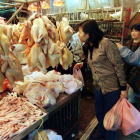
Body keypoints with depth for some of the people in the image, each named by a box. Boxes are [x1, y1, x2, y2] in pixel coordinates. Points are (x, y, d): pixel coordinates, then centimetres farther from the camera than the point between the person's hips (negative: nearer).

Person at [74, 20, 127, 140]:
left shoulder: (106, 43, -18)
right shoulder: (91, 47, 7)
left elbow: (119, 66, -18)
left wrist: (123, 88, -17)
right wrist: (83, 64, 6)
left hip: (112, 88, -8)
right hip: (98, 87, 8)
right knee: (99, 113, 23)